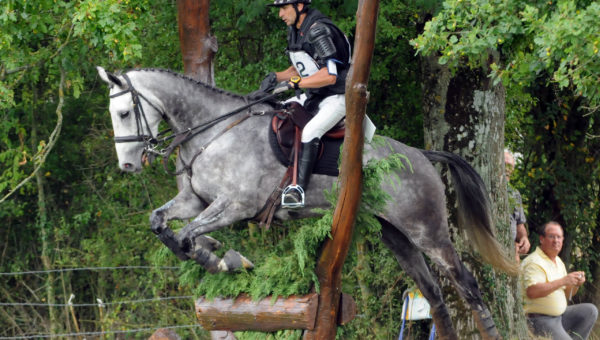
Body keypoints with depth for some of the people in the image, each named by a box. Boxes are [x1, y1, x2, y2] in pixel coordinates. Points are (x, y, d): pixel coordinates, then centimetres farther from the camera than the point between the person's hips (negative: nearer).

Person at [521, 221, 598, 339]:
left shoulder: (558, 262, 16)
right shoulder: (534, 262, -15)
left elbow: (566, 295, 23)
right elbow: (532, 292, -31)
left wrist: (575, 284, -1)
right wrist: (563, 281, -28)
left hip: (559, 315, 9)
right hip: (540, 320, -9)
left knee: (590, 311, 2)